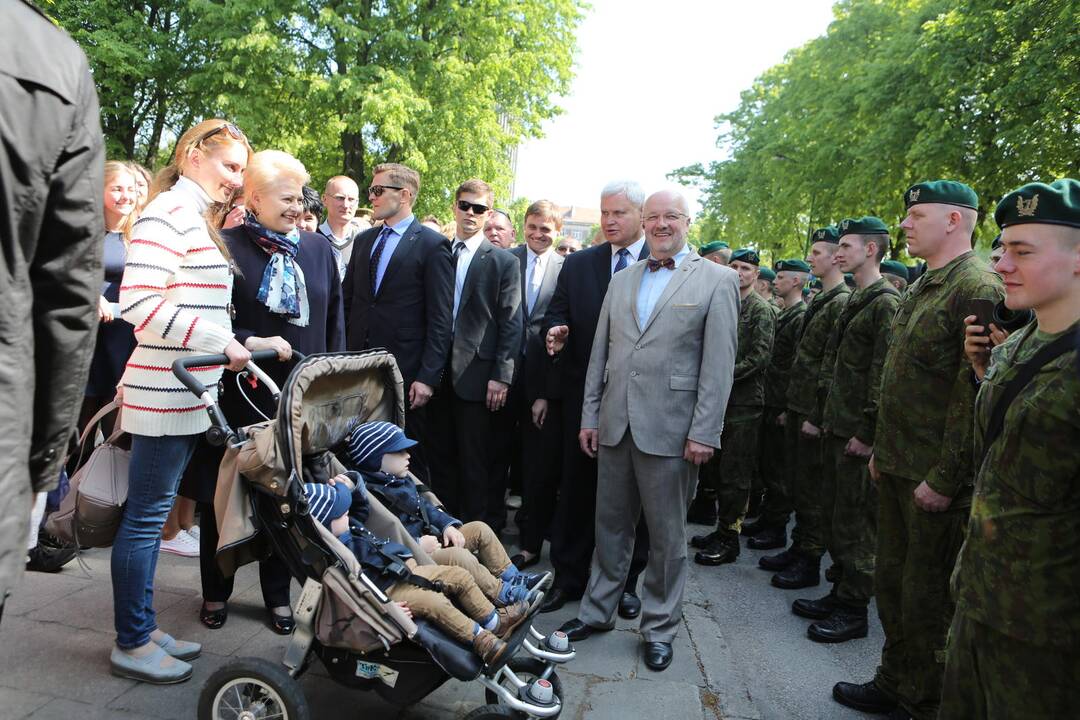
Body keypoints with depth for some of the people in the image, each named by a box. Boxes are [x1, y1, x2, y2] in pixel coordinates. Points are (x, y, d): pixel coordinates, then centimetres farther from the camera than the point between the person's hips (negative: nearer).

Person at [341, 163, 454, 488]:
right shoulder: (364, 240, 14)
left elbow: (440, 318, -9)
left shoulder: (432, 244, -5)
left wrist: (428, 377, -14)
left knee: (409, 461, 6)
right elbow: (347, 300, 17)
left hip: (405, 371, -5)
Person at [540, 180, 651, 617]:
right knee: (576, 487, 10)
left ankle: (626, 582, 26)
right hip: (585, 394, 3)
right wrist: (556, 333, -15)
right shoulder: (578, 265, 8)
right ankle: (568, 577, 25)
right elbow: (556, 314, 8)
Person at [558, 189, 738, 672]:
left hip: (669, 429, -4)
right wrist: (590, 415, 9)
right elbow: (599, 355, 13)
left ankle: (660, 628, 25)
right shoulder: (620, 282, 13)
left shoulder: (717, 281, -2)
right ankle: (597, 610, 32)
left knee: (667, 536, 8)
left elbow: (718, 364, -7)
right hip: (615, 425, 5)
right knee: (610, 525, 16)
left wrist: (704, 432, -12)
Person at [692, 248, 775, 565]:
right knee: (715, 470, 13)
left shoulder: (761, 310, -6)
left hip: (744, 402, -7)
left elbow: (760, 357, -14)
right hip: (720, 398, 7)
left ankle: (729, 539, 8)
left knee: (735, 475, -1)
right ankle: (722, 529, 25)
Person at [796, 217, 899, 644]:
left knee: (855, 523, 0)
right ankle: (840, 593, 28)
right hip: (836, 429, 9)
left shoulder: (886, 303, -13)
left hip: (858, 435, -9)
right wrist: (821, 416, 18)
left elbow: (883, 374, -19)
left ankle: (854, 610, 12)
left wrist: (867, 433, -20)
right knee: (833, 513, 15)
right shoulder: (854, 302, 17)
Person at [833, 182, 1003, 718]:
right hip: (897, 469, 9)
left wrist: (945, 479, -19)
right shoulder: (921, 288, 13)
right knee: (892, 580, 20)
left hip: (935, 479, -9)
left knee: (927, 596, 5)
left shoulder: (978, 288, -16)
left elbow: (975, 395, -20)